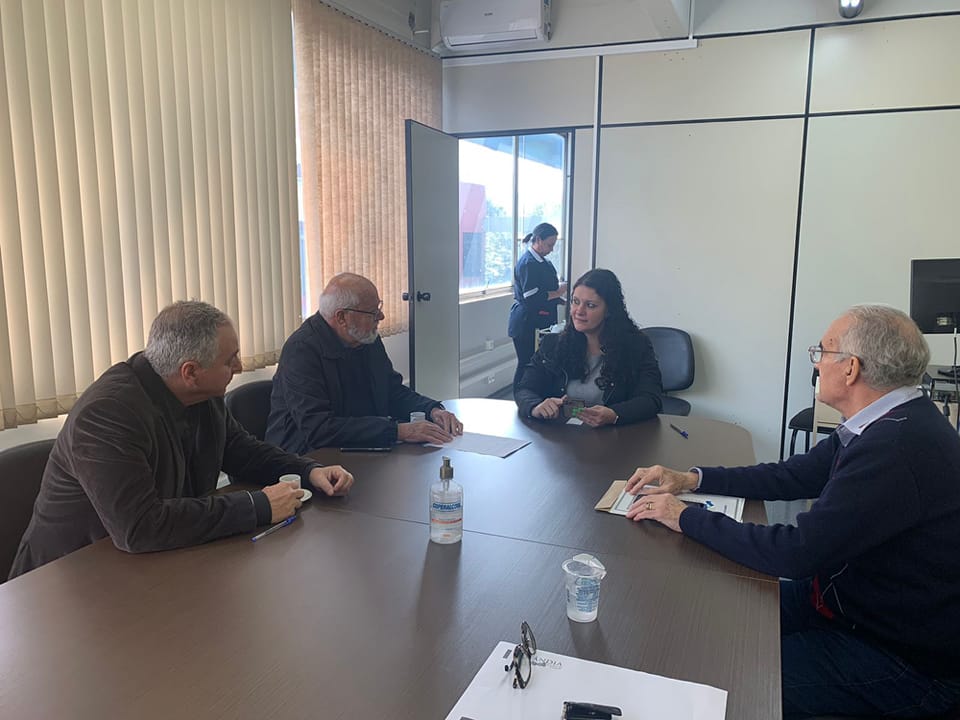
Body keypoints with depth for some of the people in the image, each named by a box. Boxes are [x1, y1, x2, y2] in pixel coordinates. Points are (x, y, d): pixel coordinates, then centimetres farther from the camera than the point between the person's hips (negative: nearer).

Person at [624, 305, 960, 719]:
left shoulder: (895, 449, -32)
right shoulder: (894, 422, 1)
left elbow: (797, 553, -31)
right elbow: (794, 476, 9)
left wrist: (687, 518, -20)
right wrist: (691, 479, 1)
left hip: (905, 658, -9)